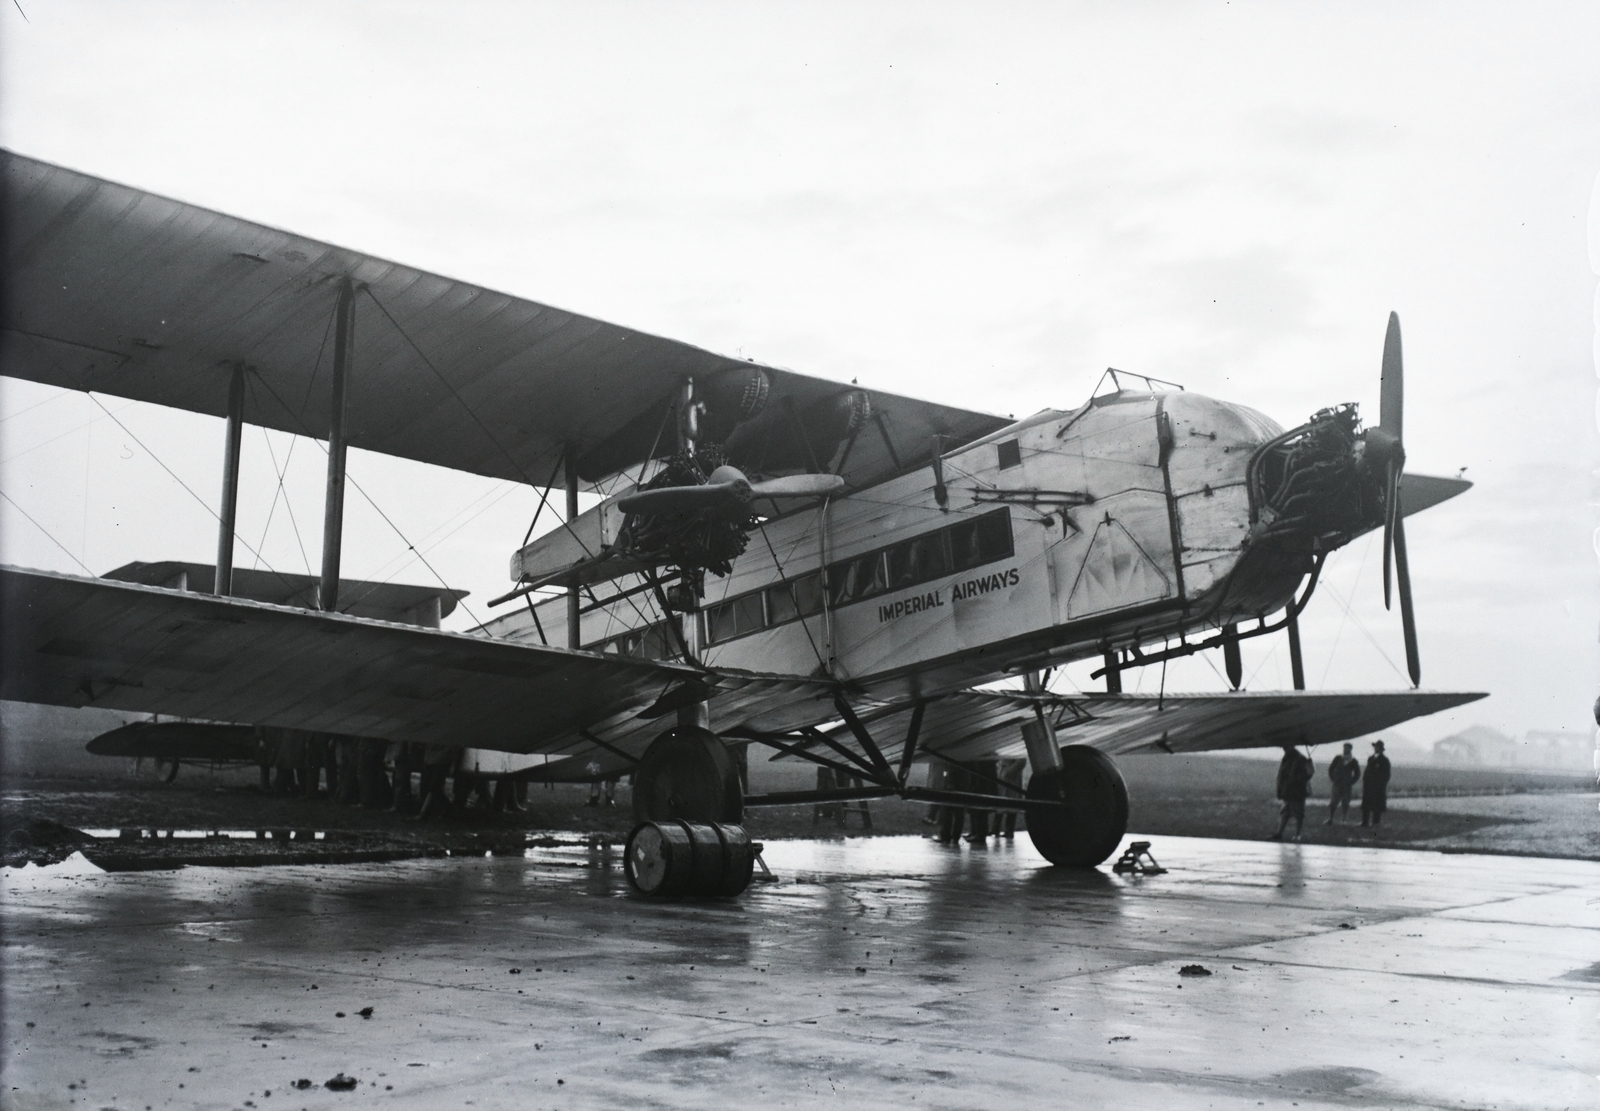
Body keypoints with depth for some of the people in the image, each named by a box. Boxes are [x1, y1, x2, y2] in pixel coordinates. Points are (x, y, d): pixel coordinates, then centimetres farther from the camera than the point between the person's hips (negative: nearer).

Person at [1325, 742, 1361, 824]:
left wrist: (1351, 783, 2)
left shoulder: (1353, 761, 2)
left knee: (1345, 803, 1)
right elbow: (1331, 768, 12)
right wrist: (1333, 779, 4)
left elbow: (1357, 774, 10)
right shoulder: (1338, 758, 4)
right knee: (1333, 802, -4)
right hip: (1337, 785, 0)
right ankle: (1330, 819, -2)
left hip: (1347, 786, 0)